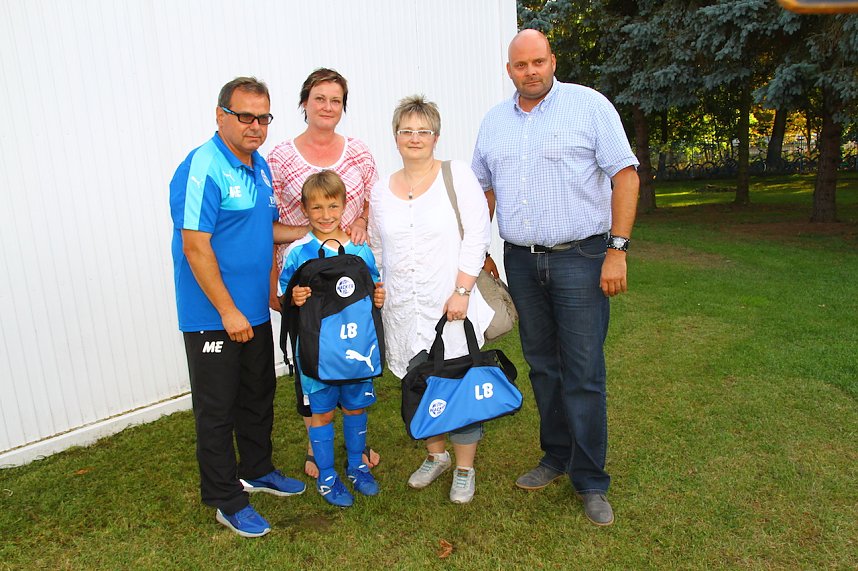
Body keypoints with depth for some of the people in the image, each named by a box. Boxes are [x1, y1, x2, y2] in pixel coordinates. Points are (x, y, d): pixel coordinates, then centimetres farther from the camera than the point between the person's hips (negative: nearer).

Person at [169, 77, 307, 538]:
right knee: (217, 409, 7)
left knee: (258, 396, 22)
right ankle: (226, 499, 23)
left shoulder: (259, 166, 9)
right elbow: (195, 247, -22)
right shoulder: (202, 170, -19)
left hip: (254, 311, 9)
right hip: (214, 317, -8)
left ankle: (257, 470, 42)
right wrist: (228, 311, -21)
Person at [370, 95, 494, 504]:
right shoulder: (381, 191, 11)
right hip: (403, 309, 4)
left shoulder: (457, 175, -2)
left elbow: (477, 236, -8)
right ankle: (436, 455, 33)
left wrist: (461, 291, -14)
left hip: (452, 304, -4)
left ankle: (465, 469, 19)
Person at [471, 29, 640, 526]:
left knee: (584, 373, -2)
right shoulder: (494, 122, 12)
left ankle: (591, 480, 13)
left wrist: (617, 250, -13)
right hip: (521, 262, 5)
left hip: (580, 258, -4)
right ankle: (556, 457, 30)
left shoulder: (589, 105, -3)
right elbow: (482, 188, 18)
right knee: (542, 366, 13)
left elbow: (625, 174, -7)